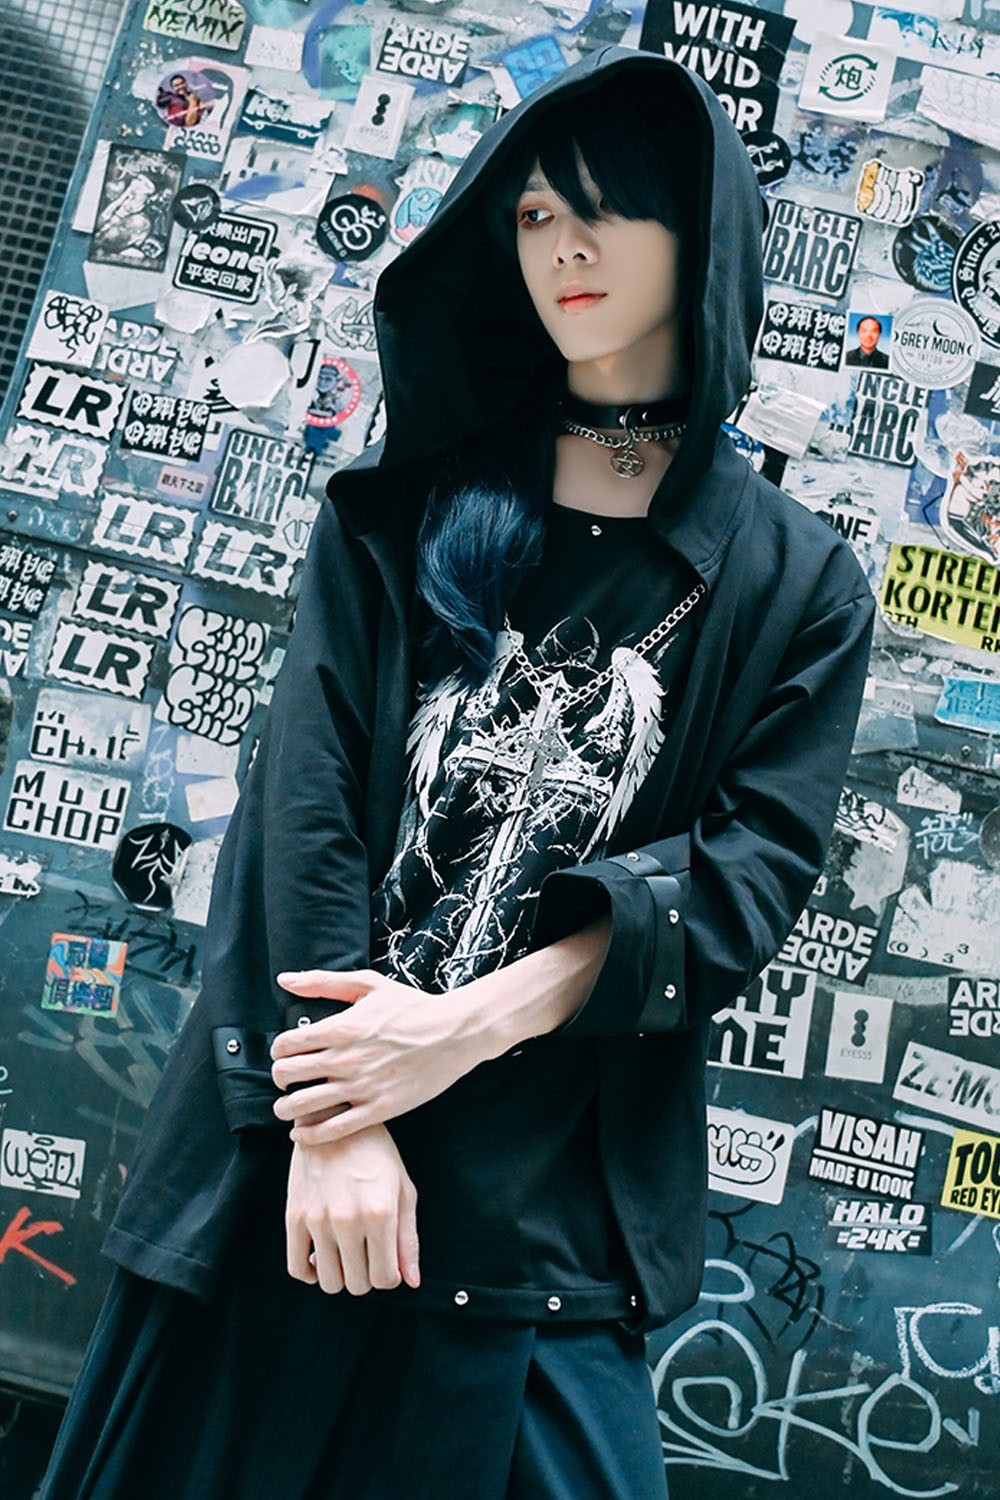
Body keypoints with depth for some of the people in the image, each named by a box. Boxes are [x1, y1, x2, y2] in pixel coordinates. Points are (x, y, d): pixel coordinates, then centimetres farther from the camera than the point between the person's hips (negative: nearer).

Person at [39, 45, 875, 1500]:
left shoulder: (797, 582, 5)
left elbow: (760, 862, -3)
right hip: (291, 1149, 2)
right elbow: (309, 779, -4)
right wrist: (333, 1111, -14)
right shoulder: (406, 506, 7)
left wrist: (473, 1020, -15)